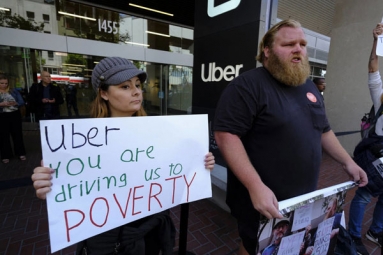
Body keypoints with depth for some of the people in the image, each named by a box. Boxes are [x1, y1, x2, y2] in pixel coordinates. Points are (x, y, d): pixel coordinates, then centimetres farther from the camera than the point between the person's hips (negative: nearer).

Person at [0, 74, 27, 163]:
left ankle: (21, 153, 16)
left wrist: (15, 103, -17)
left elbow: (21, 102, 3)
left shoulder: (14, 91, 6)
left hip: (15, 115, 1)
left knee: (17, 134, 7)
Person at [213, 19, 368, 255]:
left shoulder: (309, 87, 9)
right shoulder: (248, 85, -19)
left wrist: (347, 162, 11)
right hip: (263, 201, -7)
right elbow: (227, 136, -27)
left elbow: (323, 130, 19)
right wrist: (255, 186, -32)